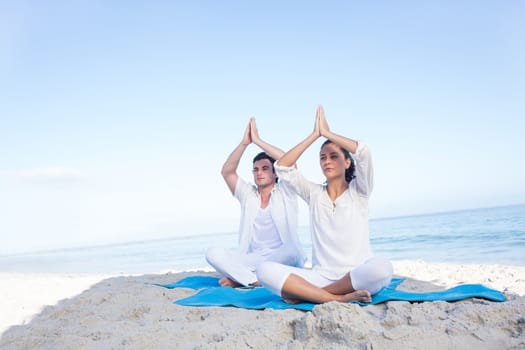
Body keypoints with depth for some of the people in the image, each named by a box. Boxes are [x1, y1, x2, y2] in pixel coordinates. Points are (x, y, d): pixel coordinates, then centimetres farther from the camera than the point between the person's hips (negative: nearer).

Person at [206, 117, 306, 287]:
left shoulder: (285, 193, 8)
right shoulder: (248, 194, 17)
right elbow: (227, 172, 2)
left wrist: (257, 140, -9)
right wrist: (244, 142, -8)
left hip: (281, 258, -1)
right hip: (251, 259, 2)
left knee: (291, 252, -38)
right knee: (213, 253, -21)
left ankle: (241, 278, -19)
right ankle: (256, 281, -23)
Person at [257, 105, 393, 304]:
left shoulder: (358, 191, 7)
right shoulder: (314, 194, 13)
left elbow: (363, 152, -12)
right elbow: (282, 168, 2)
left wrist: (327, 132, -2)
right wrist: (315, 134, 1)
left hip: (357, 277, -1)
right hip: (321, 277, 2)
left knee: (382, 268, -39)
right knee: (265, 270, -23)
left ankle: (304, 293, -22)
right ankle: (339, 298, -26)